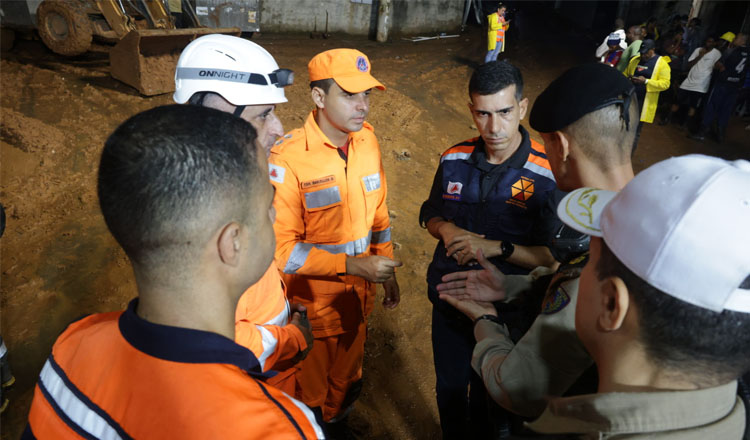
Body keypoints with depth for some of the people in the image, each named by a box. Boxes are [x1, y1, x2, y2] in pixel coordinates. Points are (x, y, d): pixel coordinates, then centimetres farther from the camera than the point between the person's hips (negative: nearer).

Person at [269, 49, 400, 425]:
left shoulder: (367, 139, -4)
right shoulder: (287, 158, -25)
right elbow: (281, 249, -23)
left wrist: (387, 273, 10)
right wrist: (354, 265, -27)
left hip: (358, 299, 6)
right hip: (311, 307, -5)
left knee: (346, 383, 30)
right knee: (310, 397, 21)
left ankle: (337, 423, 57)